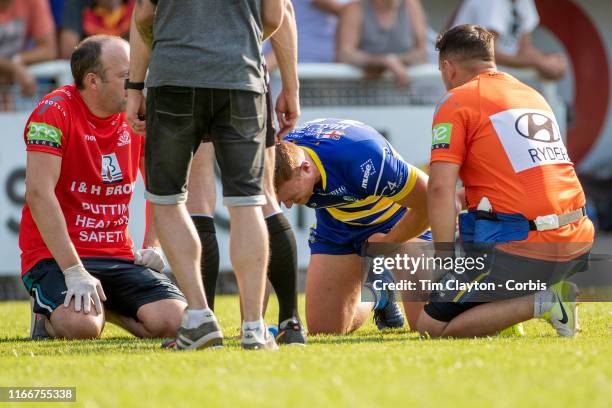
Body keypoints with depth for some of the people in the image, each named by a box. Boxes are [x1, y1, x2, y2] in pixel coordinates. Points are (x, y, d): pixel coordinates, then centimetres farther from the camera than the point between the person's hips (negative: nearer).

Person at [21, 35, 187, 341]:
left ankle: (106, 308, 12)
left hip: (119, 255, 5)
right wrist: (74, 271, -25)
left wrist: (151, 247, 8)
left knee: (173, 321, -19)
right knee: (81, 325, -34)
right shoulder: (55, 112, -13)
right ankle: (50, 313, 4)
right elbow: (39, 193, -21)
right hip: (54, 256, -5)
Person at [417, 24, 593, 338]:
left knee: (431, 327, 1)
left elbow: (440, 189, -11)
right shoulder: (534, 96, 21)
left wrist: (445, 260, -9)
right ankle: (551, 289, 10)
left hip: (521, 249, -7)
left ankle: (540, 304, -11)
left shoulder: (456, 101, -1)